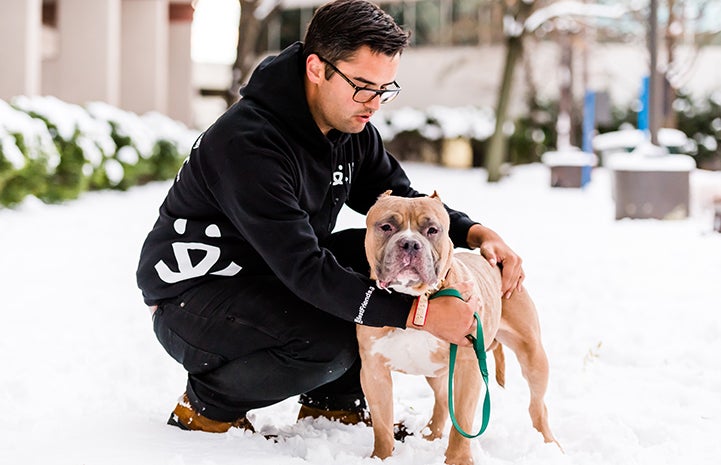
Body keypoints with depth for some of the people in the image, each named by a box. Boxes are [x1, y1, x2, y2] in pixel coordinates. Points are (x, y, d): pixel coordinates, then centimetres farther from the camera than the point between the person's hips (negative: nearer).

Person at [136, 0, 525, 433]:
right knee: (331, 341, -32)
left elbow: (402, 199, 7)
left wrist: (475, 232, -14)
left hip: (274, 278, 9)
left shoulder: (350, 125, -3)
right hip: (192, 297, -8)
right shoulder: (247, 143, -30)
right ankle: (207, 404, -5)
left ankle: (334, 402, 6)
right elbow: (304, 269, -35)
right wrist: (418, 313, -39)